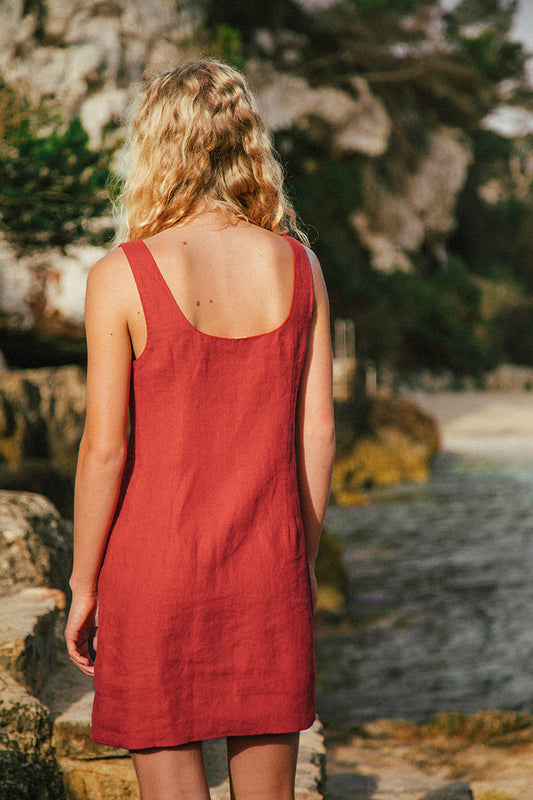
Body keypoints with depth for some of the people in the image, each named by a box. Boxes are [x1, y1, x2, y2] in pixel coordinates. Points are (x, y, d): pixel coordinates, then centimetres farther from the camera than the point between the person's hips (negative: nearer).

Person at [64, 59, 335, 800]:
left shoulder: (121, 277, -12)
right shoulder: (298, 266, -1)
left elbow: (105, 448, -12)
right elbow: (317, 431, 0)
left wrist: (83, 585, -1)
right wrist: (306, 560, 12)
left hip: (156, 570, -3)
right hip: (268, 571, 3)